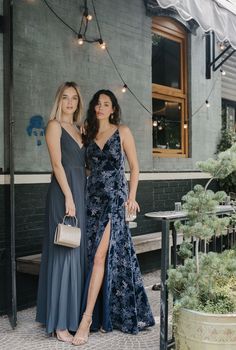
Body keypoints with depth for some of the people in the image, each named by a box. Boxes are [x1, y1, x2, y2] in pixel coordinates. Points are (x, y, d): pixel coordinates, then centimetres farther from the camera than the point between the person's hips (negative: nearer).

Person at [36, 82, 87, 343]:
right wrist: (68, 197, -17)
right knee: (64, 253, -7)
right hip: (63, 193, -7)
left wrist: (81, 196, 10)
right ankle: (60, 323, -1)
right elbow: (57, 163, -11)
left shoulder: (77, 129, 20)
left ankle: (75, 315, 18)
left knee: (79, 252, 8)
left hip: (81, 191, 8)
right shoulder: (55, 125, -2)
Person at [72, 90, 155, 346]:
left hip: (114, 198, -4)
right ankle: (105, 314, 18)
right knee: (97, 256, 5)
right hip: (93, 197, 4)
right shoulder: (89, 134, 13)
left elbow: (134, 166, 3)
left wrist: (131, 197, -5)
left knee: (100, 255, -12)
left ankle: (87, 318, -10)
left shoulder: (122, 132, 2)